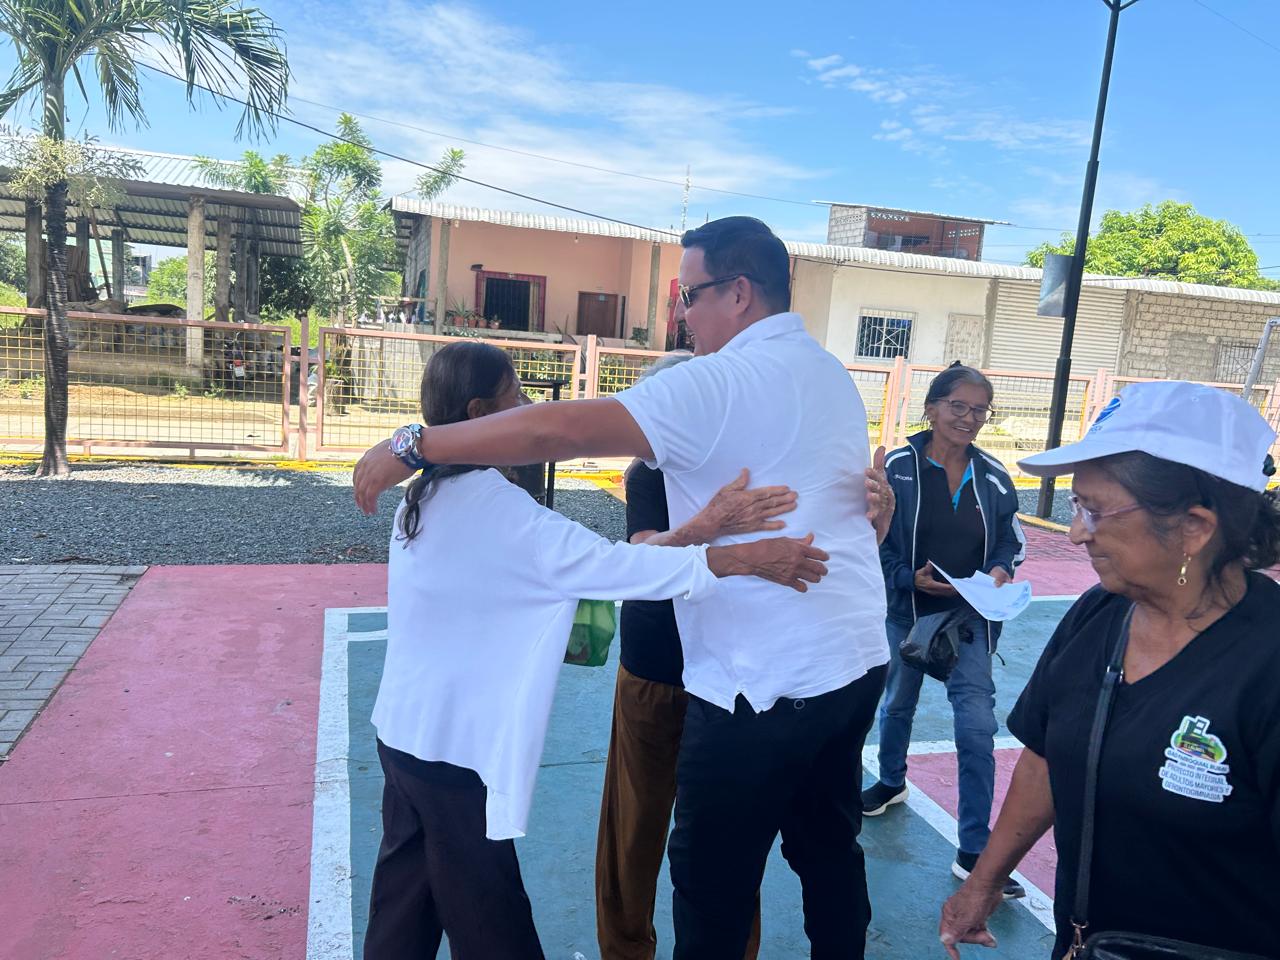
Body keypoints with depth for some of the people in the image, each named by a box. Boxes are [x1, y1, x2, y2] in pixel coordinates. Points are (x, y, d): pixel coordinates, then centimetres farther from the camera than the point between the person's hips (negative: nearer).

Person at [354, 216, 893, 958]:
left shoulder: (719, 382, -16)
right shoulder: (833, 374, 11)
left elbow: (561, 429, -25)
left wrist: (412, 446, -16)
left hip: (764, 680, -8)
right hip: (859, 660, 9)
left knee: (713, 881, 9)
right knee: (829, 848, 23)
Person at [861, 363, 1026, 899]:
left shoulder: (993, 477, -3)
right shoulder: (897, 469, -12)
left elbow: (1011, 539, 8)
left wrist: (1000, 569, -12)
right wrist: (912, 577, -21)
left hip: (970, 619, 1)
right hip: (906, 613, -1)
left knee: (977, 728, -7)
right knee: (898, 704, 21)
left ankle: (975, 853, 5)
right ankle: (891, 782, 51)